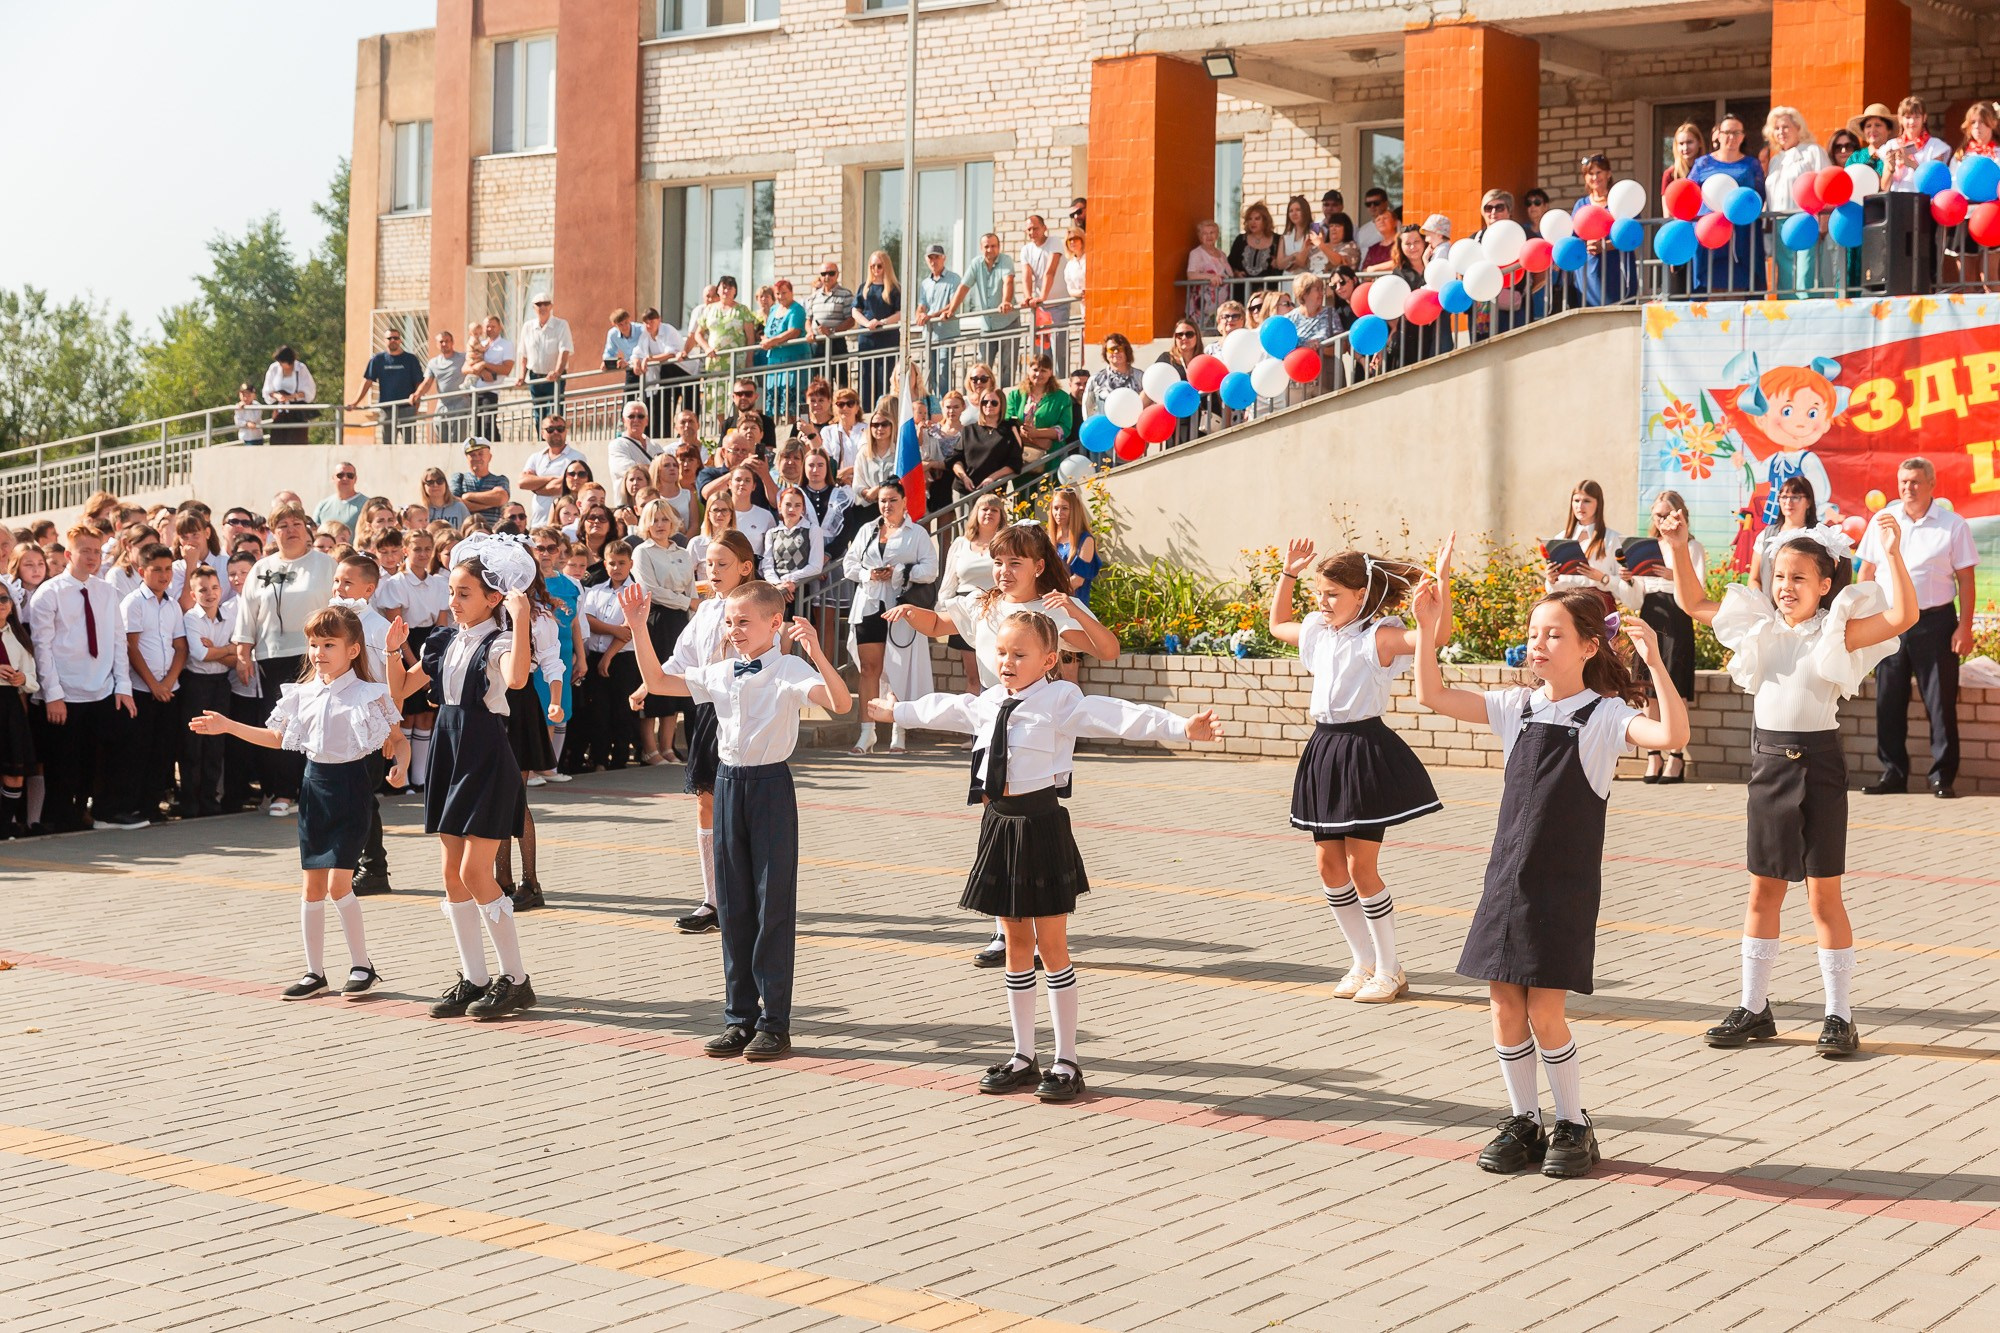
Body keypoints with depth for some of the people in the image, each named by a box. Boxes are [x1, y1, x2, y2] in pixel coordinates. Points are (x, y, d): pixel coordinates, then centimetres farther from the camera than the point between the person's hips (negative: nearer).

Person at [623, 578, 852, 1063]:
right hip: (728, 783, 6)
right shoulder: (719, 674, 8)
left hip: (771, 785, -6)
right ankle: (740, 1017, 19)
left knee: (774, 905, -1)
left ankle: (775, 1023, 6)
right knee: (732, 906, 10)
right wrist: (638, 626, 6)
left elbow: (840, 703, -26)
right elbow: (656, 680, 14)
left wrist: (816, 653, -40)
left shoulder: (790, 670, -10)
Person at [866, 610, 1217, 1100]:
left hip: (1041, 824, -6)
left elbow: (1121, 717, -22)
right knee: (1017, 946, 14)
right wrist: (892, 711, 45)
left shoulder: (1061, 701, -11)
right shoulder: (985, 703, 10)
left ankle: (1066, 1062, 11)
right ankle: (1023, 1058, 25)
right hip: (999, 823, 6)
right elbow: (940, 710, 30)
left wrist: (1182, 727, -34)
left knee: (1052, 946, 1)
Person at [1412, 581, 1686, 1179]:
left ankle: (1575, 1126, 13)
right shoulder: (1517, 707, 6)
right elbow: (1434, 697, 6)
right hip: (1507, 877, 5)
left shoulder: (1604, 715, -8)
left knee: (1544, 1012, -5)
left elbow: (1673, 735, -25)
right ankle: (1523, 1122, 21)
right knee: (1504, 1003, 6)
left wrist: (1654, 662, -34)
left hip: (1565, 887, -5)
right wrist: (1428, 630, -5)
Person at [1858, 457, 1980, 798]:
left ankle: (1943, 777, 6)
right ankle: (1892, 773, 16)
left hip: (1935, 622, -3)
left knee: (1940, 702, -1)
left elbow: (1966, 579, -1)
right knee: (1888, 702, 6)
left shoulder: (1953, 526, -1)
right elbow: (1867, 571, 11)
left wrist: (1965, 627, -8)